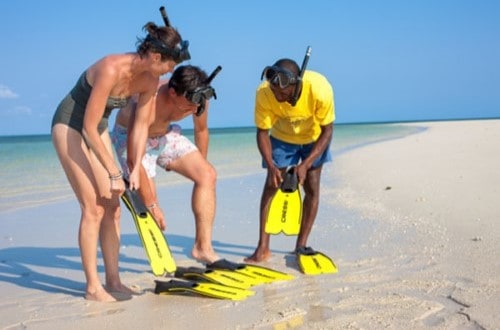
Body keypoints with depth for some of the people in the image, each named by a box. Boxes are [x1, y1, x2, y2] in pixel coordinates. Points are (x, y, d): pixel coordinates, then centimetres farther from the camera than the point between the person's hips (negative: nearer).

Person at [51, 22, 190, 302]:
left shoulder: (150, 80, -9)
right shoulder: (112, 69, -32)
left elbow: (141, 125, -1)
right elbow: (89, 127, -28)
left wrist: (136, 168, -11)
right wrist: (114, 173, -25)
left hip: (98, 129, 8)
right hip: (70, 126, -8)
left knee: (112, 206, 3)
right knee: (93, 208, -11)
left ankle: (113, 281, 11)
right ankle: (93, 287, -3)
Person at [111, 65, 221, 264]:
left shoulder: (197, 100, -23)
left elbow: (201, 130, 0)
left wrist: (199, 167, 12)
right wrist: (151, 204, -33)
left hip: (164, 134, 5)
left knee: (208, 175, -11)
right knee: (148, 198, -20)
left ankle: (203, 247, -8)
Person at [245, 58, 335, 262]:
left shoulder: (320, 90, -37)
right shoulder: (264, 94, -34)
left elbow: (327, 131, -26)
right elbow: (262, 132, -21)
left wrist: (305, 165, -33)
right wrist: (270, 166, -35)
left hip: (314, 138, 0)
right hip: (282, 138, 0)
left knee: (312, 187, -4)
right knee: (271, 185, -8)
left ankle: (301, 246, 9)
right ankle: (263, 248, -6)